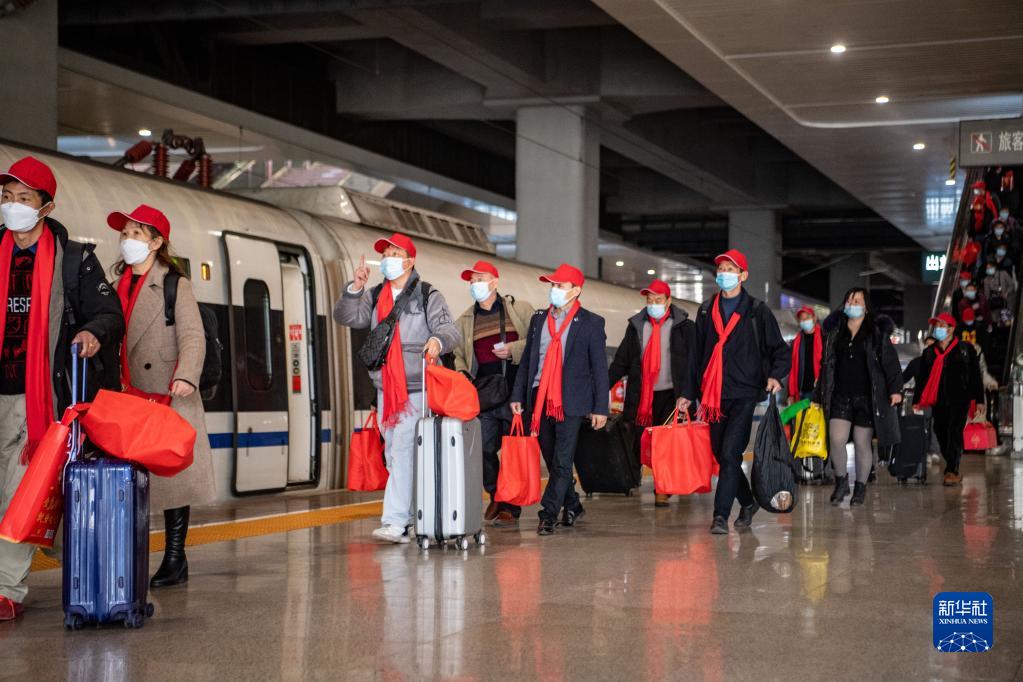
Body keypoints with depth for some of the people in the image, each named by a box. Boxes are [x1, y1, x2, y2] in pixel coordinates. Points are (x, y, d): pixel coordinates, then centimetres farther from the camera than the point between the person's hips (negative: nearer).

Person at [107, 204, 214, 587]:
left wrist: (185, 376, -25)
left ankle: (175, 560, 3)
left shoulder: (175, 284, 1)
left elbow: (192, 336, -9)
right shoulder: (118, 286, 19)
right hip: (127, 396, 5)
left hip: (168, 396, -5)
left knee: (173, 476, -3)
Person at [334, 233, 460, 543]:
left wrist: (438, 339, -35)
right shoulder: (375, 296, 13)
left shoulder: (428, 296, -2)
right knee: (393, 455, 11)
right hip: (385, 388, 7)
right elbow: (346, 317, 3)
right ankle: (411, 516, 20)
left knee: (404, 450, -16)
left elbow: (450, 329, -12)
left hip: (416, 388, -6)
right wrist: (354, 288, -12)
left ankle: (395, 522, -19)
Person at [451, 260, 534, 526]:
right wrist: (461, 374, 3)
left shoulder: (520, 309, 7)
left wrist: (514, 349, -11)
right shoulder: (465, 321, 17)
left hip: (515, 391, -3)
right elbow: (457, 354, 21)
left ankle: (510, 506, 6)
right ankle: (495, 495, 23)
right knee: (483, 448, -1)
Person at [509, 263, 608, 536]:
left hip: (571, 401, -5)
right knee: (552, 459, 11)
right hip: (540, 399, 5)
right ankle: (572, 506, 27)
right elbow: (527, 360, 15)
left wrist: (600, 408, -5)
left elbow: (600, 368, 0)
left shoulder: (591, 322, 1)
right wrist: (518, 396, 7)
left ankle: (549, 514, -4)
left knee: (562, 460, -7)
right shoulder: (538, 319, 13)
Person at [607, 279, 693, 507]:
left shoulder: (684, 327, 3)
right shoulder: (636, 326, 12)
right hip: (642, 396, 3)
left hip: (671, 395, -2)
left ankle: (663, 491, -1)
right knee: (639, 444, 0)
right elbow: (621, 362, 11)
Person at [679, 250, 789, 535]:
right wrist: (689, 393, 14)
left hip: (745, 395, -5)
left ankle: (721, 515, -12)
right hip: (713, 396, 5)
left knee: (730, 453, -14)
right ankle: (747, 503, 28)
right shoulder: (706, 311, 15)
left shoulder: (757, 311, 3)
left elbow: (780, 350, 4)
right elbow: (696, 354, 18)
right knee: (721, 455, 8)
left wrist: (775, 375, -16)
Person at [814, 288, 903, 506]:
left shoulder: (878, 333, 3)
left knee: (862, 444, 2)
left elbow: (891, 362, -1)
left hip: (867, 398, -2)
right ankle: (841, 480, 9)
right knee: (836, 440, -12)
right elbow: (826, 365, 16)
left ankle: (860, 487, 17)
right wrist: (819, 397, 14)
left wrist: (895, 389, -13)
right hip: (840, 396, 2)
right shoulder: (835, 333, 12)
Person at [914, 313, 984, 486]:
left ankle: (952, 471, -16)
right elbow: (922, 378, 15)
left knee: (954, 434, -14)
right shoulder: (929, 353, 13)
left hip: (959, 400, -4)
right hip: (938, 402, 4)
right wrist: (918, 400, 8)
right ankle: (954, 471, 17)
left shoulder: (965, 350, 3)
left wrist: (979, 400, -1)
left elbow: (975, 375, 2)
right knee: (941, 435, 5)